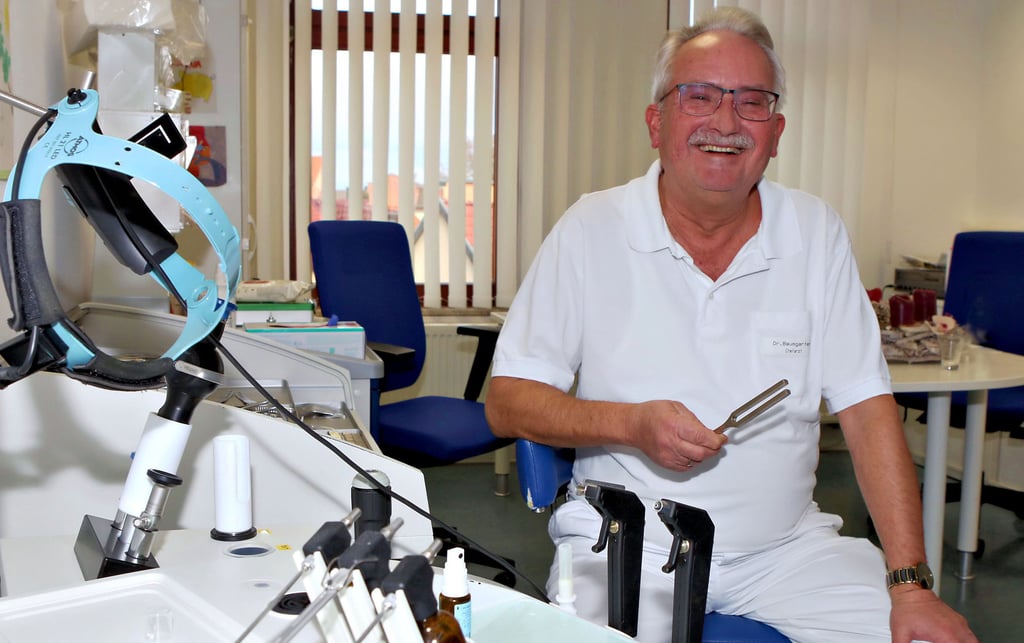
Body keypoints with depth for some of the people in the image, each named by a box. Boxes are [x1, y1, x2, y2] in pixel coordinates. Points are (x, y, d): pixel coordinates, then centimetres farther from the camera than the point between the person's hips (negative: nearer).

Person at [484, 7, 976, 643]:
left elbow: (866, 407, 0)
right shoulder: (591, 231, -5)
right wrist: (631, 423, -20)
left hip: (786, 543, 3)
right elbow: (507, 401, -4)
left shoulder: (816, 232, 2)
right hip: (627, 543, -2)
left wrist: (910, 583, -7)